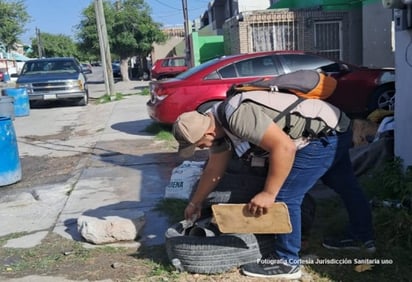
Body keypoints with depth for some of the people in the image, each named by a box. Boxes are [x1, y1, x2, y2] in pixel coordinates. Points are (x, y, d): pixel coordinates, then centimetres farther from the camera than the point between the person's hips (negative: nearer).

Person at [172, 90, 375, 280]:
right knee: (345, 186, 25)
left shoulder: (237, 117, -30)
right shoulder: (218, 124, 2)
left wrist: (268, 193, -28)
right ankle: (362, 237, 45)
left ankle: (287, 262, 5)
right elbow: (213, 171, 13)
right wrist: (195, 203, 22)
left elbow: (284, 148, -34)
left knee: (285, 195, -9)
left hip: (326, 134, -10)